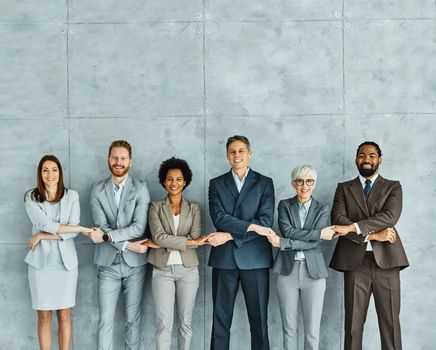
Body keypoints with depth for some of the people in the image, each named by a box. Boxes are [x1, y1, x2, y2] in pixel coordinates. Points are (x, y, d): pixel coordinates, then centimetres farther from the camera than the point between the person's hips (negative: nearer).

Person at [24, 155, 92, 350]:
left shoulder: (72, 196, 2)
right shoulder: (31, 197, -1)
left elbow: (72, 230, -7)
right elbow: (44, 224, -14)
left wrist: (42, 236, -13)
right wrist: (81, 229, -14)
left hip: (65, 262, 1)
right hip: (41, 262, 0)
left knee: (64, 316, 5)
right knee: (44, 317, 6)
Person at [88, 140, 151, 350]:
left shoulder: (140, 188, -3)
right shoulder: (97, 190, 3)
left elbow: (139, 227, -12)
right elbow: (101, 227, -6)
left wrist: (107, 235, -18)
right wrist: (127, 245, -15)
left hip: (134, 263, -1)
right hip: (107, 263, 1)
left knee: (133, 319, 8)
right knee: (105, 320, 1)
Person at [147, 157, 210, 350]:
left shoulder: (194, 208, 6)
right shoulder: (155, 207, 3)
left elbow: (195, 238, -7)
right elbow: (158, 236, -12)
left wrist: (166, 242, -13)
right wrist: (188, 241, -14)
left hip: (188, 269, 1)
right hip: (162, 269, -1)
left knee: (185, 321, 8)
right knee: (163, 322, -3)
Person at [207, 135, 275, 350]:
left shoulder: (264, 183, 6)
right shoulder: (216, 184, 10)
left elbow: (266, 221, -6)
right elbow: (219, 218, -5)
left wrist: (230, 235, -11)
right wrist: (251, 226, -13)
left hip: (255, 259, -1)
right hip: (224, 258, 1)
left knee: (259, 320, 3)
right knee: (220, 319, 6)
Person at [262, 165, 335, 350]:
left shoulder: (322, 209, 3)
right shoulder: (284, 205, 5)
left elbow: (314, 243, -9)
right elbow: (287, 231, -12)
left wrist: (281, 243, -15)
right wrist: (319, 233, -15)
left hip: (313, 271, 0)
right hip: (288, 270, 1)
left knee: (312, 330, 2)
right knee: (289, 328, 7)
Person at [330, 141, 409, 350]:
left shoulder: (393, 187, 10)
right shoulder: (344, 188, 11)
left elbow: (390, 216, -9)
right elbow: (338, 221, -4)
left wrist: (353, 227, -18)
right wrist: (372, 235, -14)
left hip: (385, 260, 0)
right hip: (355, 262, 0)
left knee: (390, 322, 2)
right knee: (353, 322, 4)